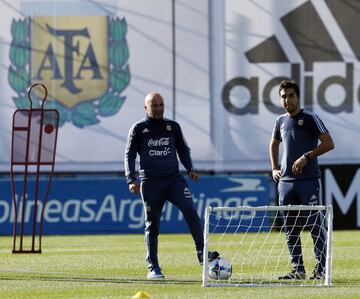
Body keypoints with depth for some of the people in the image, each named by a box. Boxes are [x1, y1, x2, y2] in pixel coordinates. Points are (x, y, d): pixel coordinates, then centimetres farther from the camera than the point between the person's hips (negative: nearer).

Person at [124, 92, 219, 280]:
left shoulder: (172, 127, 12)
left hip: (174, 179, 2)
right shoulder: (138, 129, 4)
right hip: (150, 182, -2)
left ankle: (202, 253, -21)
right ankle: (153, 267, 9)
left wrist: (190, 169, 5)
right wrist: (131, 180, -7)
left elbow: (183, 150, 21)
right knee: (152, 225, 2)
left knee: (190, 211, -20)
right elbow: (129, 155, 4)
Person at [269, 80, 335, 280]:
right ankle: (298, 270, 12)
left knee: (315, 225, -7)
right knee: (290, 229, 6)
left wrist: (307, 157, -17)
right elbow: (274, 144, 32)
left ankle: (322, 269, -3)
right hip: (286, 181, 6)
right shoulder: (281, 121, 14)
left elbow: (329, 144, -10)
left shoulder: (310, 119, -4)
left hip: (309, 181, -6)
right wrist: (275, 168, 20)